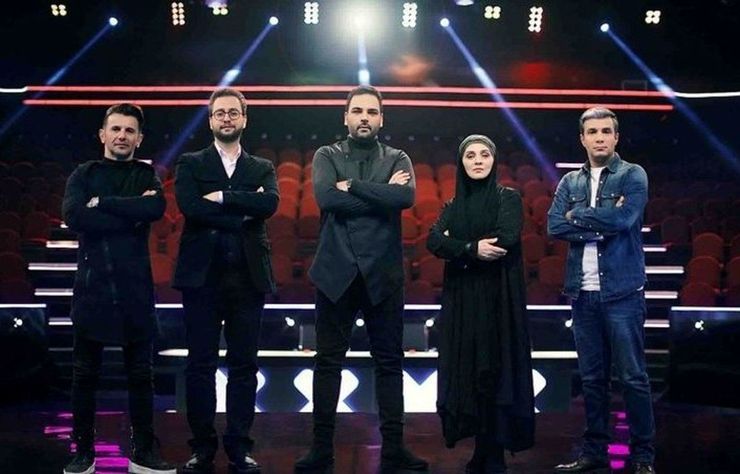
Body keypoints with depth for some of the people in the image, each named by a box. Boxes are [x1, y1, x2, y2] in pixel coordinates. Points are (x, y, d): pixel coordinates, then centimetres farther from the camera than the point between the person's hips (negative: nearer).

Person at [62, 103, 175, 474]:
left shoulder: (147, 175, 9)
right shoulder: (83, 174, 7)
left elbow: (156, 209, -14)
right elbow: (72, 216, -12)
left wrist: (102, 202, -12)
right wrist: (131, 215, -13)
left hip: (134, 288, 1)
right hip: (92, 286, 0)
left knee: (140, 373, 6)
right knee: (85, 373, 6)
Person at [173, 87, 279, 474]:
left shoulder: (262, 168, 14)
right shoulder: (190, 164, 9)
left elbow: (270, 203, -7)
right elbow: (189, 206, -10)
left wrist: (221, 197, -11)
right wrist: (242, 211, -10)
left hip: (248, 278, 1)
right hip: (202, 276, -1)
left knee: (244, 366, 4)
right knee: (200, 365, 2)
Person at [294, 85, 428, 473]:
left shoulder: (397, 159, 9)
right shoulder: (327, 156, 8)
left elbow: (405, 197, -13)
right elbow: (326, 197, -12)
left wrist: (352, 186, -11)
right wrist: (381, 194, -10)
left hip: (383, 275, 1)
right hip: (336, 273, 0)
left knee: (389, 362, 6)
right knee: (328, 362, 4)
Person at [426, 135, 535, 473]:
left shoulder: (508, 198, 2)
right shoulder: (453, 206, 13)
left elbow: (506, 240, -16)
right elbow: (434, 242, -5)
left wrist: (458, 248, -9)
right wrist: (472, 249, -19)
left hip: (497, 299, -4)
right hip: (461, 302, 4)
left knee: (494, 375, -4)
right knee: (467, 375, 3)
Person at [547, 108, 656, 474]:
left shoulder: (633, 176, 0)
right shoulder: (570, 182, 12)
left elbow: (623, 218, -17)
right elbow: (554, 226, -2)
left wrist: (577, 216, -5)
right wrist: (602, 224, -11)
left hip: (622, 292, -4)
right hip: (583, 293, 4)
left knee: (632, 376, 1)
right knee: (591, 378, 10)